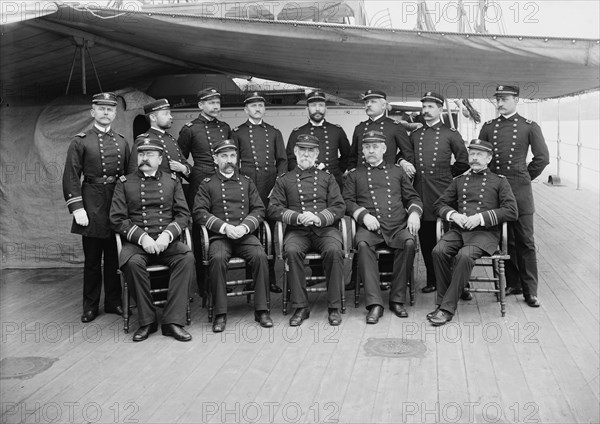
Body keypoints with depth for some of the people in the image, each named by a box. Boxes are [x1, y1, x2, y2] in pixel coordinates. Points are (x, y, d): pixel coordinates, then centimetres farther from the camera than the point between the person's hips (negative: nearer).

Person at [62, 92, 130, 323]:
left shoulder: (122, 142, 11)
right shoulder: (80, 141, 0)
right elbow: (71, 177, -5)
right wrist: (76, 208, -12)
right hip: (92, 204, -3)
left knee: (114, 256, 9)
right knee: (92, 258, 5)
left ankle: (113, 301, 21)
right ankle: (90, 306, 16)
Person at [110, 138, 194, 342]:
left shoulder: (172, 180, 13)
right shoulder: (125, 182, 9)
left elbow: (183, 214, 7)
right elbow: (117, 219, 2)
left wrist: (167, 234, -12)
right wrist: (142, 237, -13)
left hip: (167, 241, 1)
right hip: (136, 241, -1)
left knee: (187, 257, -29)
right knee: (133, 262, -34)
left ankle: (172, 321, -24)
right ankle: (147, 321, -16)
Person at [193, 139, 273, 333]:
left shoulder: (247, 182, 18)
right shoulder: (207, 184, 11)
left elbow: (259, 209, 11)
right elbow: (199, 212, 0)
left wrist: (244, 227, -8)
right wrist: (225, 227, -13)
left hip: (246, 234, 2)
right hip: (219, 236, -2)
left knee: (260, 255, -28)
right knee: (217, 258, -33)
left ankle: (262, 310, -18)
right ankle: (220, 313, -22)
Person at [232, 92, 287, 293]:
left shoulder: (274, 133, 17)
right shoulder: (237, 133, 11)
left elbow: (282, 160, 16)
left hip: (271, 186, 2)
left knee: (270, 230, 0)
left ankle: (270, 277, 5)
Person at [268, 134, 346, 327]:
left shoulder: (327, 177, 17)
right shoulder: (284, 180, 16)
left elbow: (339, 207, 7)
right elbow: (273, 208, 5)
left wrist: (319, 218, -13)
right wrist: (297, 217, -12)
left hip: (325, 228, 0)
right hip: (297, 230, 0)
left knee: (334, 250, -32)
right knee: (292, 250, -33)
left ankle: (334, 307, -20)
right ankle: (300, 307, -22)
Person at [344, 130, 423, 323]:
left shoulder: (397, 171, 25)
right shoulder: (354, 175, 20)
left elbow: (413, 198, 22)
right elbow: (347, 201, 9)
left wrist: (414, 213, 0)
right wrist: (364, 214, -9)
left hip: (398, 226, 1)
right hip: (370, 227, -1)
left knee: (409, 242, -33)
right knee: (363, 243, -36)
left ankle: (397, 299, -20)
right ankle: (374, 303, -34)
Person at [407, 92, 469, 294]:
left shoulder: (451, 134, 3)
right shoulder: (414, 135, 13)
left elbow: (463, 162, 7)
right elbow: (407, 157, 19)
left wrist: (447, 174, 6)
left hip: (442, 193, -4)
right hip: (420, 193, 4)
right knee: (426, 240, 7)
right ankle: (432, 280, 18)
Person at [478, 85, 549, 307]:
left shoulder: (530, 127, 0)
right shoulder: (488, 127, 8)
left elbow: (542, 158, 1)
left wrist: (525, 178, 4)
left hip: (520, 190, -3)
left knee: (525, 241, 0)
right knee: (505, 239, 9)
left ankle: (530, 291, 7)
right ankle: (513, 283, 20)